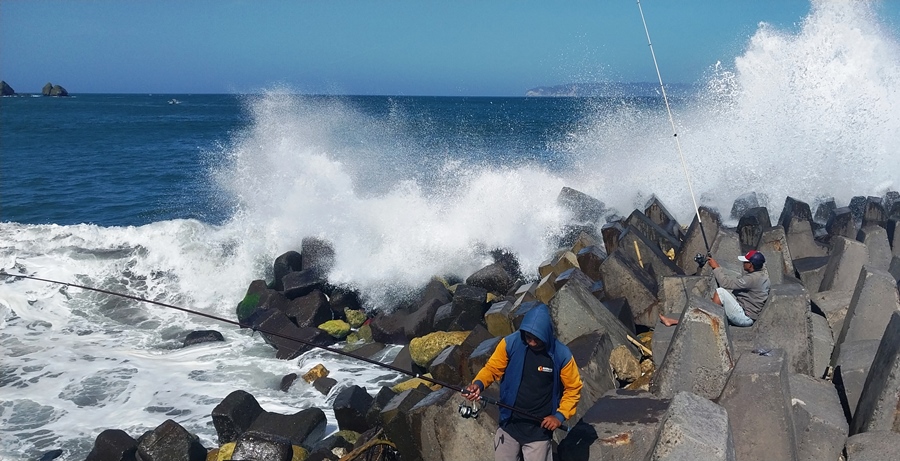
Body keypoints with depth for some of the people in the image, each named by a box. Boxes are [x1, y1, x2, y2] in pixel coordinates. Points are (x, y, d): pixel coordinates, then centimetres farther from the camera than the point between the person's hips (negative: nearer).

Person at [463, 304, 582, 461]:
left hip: (539, 429, -2)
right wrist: (478, 383, -25)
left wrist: (560, 415, -12)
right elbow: (492, 368, -5)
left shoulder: (561, 355, -14)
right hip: (509, 424, 2)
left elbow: (573, 388, -2)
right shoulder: (510, 343, -13)